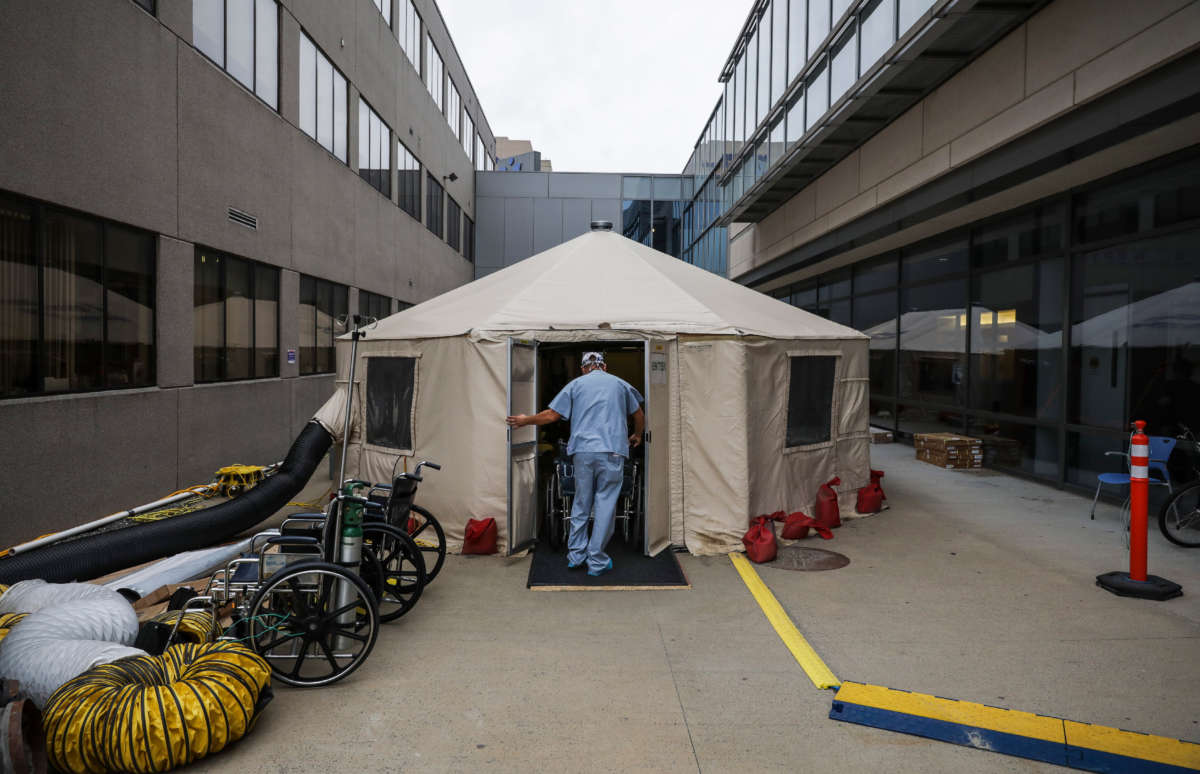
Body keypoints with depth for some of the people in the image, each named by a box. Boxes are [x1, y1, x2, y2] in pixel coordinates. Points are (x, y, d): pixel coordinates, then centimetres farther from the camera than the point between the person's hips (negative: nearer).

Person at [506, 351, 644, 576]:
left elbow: (551, 415, 6)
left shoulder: (576, 384, 12)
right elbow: (639, 415, 23)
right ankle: (596, 561, 6)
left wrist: (526, 420, 21)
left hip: (583, 450, 1)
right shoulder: (620, 384, 15)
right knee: (605, 505, 3)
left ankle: (576, 554, 20)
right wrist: (637, 436, 42)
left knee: (581, 503, 14)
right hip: (612, 451, -1)